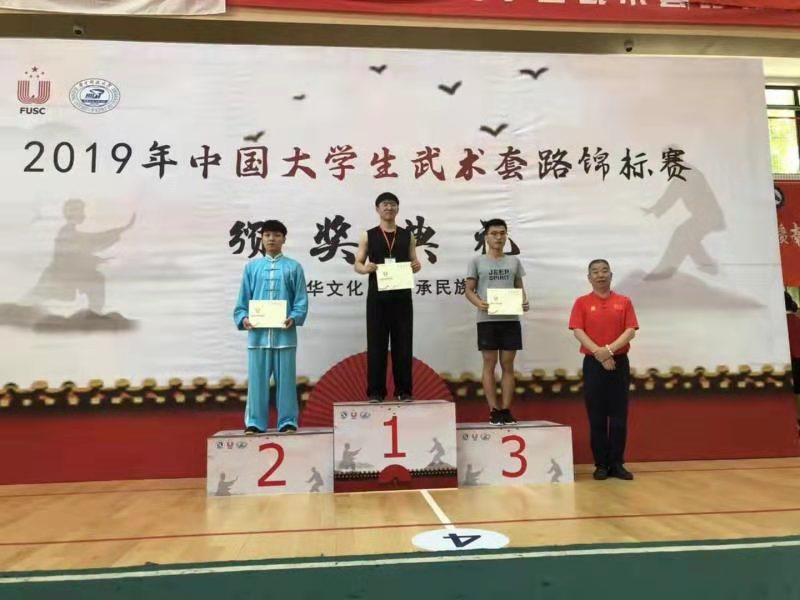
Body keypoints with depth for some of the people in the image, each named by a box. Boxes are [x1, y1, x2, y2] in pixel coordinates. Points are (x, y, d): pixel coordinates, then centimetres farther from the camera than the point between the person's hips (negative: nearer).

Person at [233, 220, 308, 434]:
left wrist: (294, 318, -15)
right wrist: (243, 318, -7)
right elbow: (243, 300, 9)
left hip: (284, 333, -1)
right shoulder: (252, 267, 9)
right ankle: (254, 423, 15)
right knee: (257, 380, 6)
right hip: (258, 333, 1)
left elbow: (301, 300, 1)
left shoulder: (293, 268, 4)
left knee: (285, 379, 5)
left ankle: (287, 422, 13)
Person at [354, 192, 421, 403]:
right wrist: (366, 268, -20)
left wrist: (416, 266, -14)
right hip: (377, 296, -1)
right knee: (376, 344, 2)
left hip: (402, 296, 1)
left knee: (403, 344, 4)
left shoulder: (407, 235, 9)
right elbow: (357, 264, 3)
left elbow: (414, 262, 11)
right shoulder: (368, 235, 5)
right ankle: (375, 391, 9)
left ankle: (404, 390, 13)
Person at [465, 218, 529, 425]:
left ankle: (506, 409, 11)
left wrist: (524, 301, -7)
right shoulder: (477, 262, 4)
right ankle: (494, 410, 6)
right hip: (487, 319, -2)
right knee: (489, 364, 0)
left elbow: (519, 287, 15)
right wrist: (479, 303, -19)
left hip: (511, 319, 3)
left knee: (508, 365, 4)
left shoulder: (514, 261, 12)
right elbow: (469, 290, 2)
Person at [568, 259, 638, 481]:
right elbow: (578, 332, -6)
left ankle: (617, 464, 13)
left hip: (619, 363, 1)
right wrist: (598, 353, -17)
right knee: (596, 417, 3)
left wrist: (610, 349, -17)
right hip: (593, 364, -1)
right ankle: (601, 464, 12)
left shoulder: (624, 302, 6)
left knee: (619, 416, 4)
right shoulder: (582, 303, 3)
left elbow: (630, 331, -3)